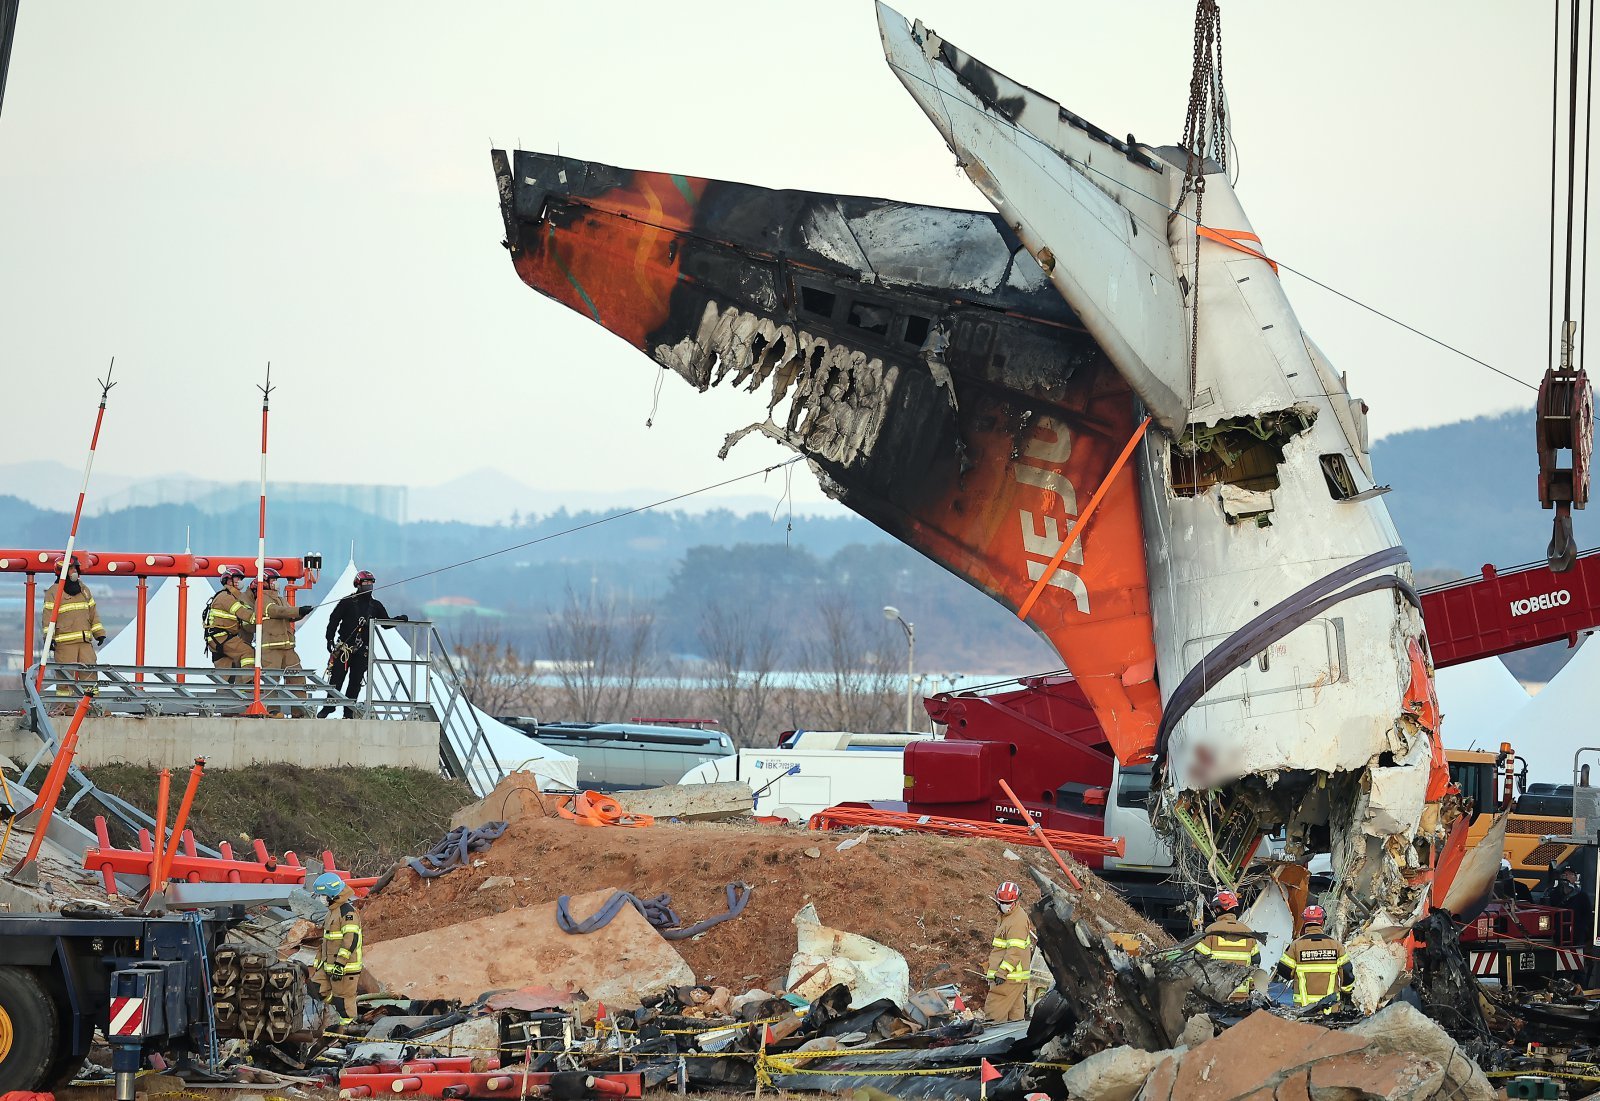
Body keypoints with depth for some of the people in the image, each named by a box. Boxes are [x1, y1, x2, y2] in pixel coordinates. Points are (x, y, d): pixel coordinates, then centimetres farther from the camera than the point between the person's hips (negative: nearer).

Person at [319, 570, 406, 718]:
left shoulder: (375, 605, 12)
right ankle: (329, 706, 5)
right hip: (343, 647, -4)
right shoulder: (347, 602, -1)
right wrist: (330, 639, -8)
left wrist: (398, 620, -1)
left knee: (356, 681, 3)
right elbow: (334, 620, 0)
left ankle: (349, 711, 8)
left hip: (362, 650, 4)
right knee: (336, 678, -6)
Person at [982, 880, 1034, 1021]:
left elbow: (1015, 950, -23)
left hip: (1011, 977, -10)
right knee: (1015, 1011, 12)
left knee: (993, 1011, -13)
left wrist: (1002, 972, -25)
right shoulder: (1005, 916, 18)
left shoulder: (1018, 920, -16)